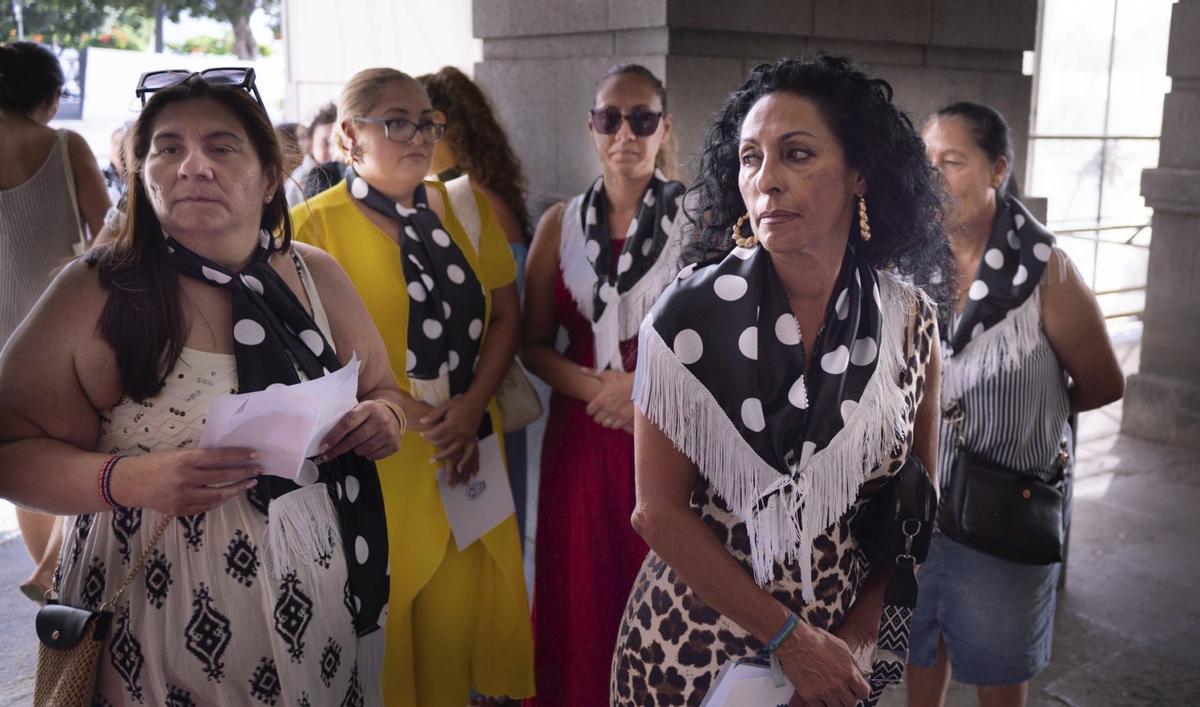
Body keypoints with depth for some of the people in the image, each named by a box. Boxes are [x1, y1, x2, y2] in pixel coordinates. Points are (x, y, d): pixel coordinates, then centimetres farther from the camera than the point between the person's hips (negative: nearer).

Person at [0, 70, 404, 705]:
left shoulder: (318, 277, 0)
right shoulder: (93, 294, -11)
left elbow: (383, 391, 12)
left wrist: (383, 417, -10)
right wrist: (125, 479, -26)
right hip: (162, 617, -3)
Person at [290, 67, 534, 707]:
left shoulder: (465, 209, 10)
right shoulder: (316, 224, -4)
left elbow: (503, 316, 9)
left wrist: (472, 407, -5)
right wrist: (402, 410, -15)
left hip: (465, 451, 4)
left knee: (459, 614, 9)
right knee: (381, 621, 4)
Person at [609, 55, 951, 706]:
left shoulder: (910, 320, -7)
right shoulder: (692, 313, -16)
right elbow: (660, 511, -14)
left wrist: (856, 638, -7)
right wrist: (791, 638, -15)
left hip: (849, 649, 2)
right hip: (699, 644, -2)